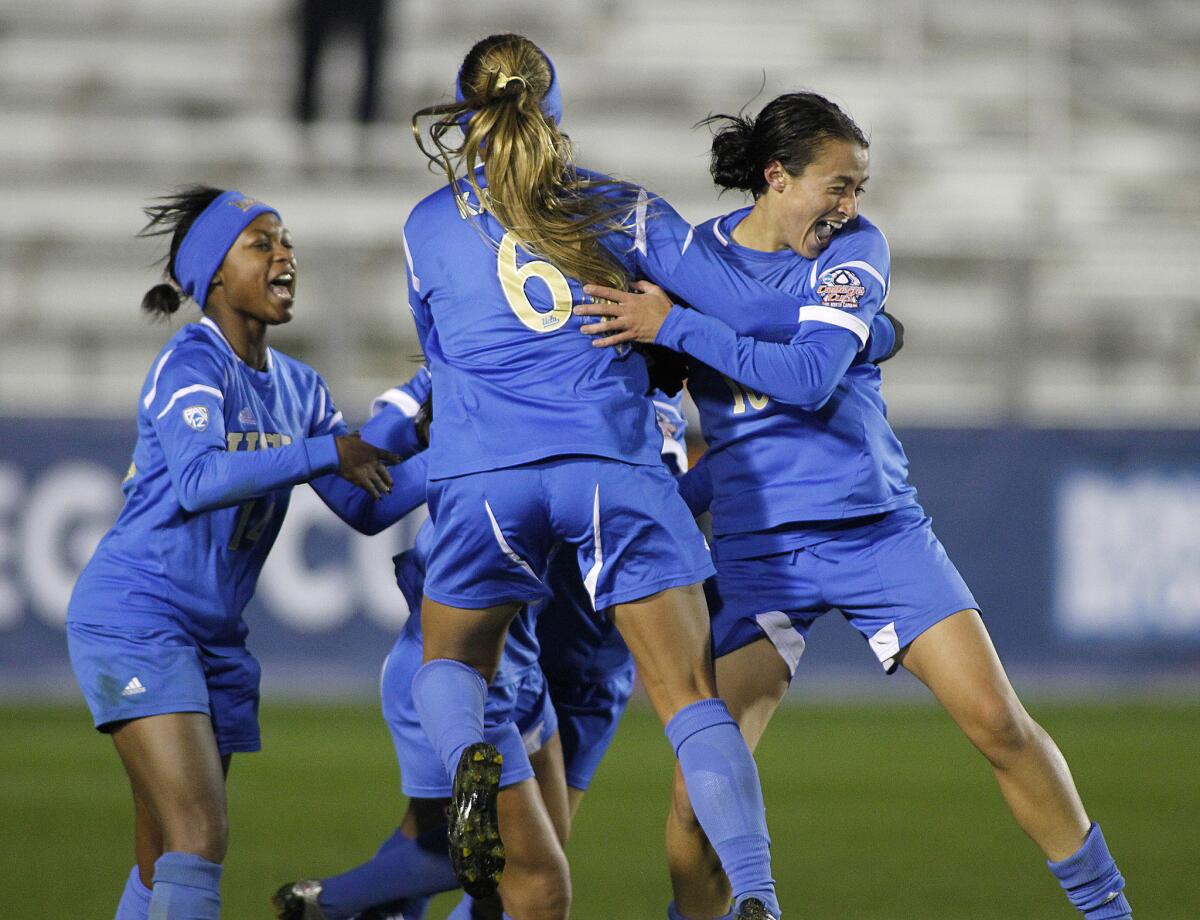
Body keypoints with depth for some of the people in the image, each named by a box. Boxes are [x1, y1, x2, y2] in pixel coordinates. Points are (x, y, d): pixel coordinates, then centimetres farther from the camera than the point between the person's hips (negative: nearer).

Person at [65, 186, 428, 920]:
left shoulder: (297, 388, 10)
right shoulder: (190, 363, -13)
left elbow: (368, 506, 10)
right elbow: (198, 480, -31)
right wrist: (326, 453, -31)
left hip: (215, 637, 8)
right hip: (132, 620, -8)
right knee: (201, 834, -20)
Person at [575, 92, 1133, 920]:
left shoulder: (857, 248, -4)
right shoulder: (691, 255, 1)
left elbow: (810, 377, -19)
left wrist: (675, 325, -22)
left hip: (876, 527, 0)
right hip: (755, 548, 0)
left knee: (998, 722, -9)